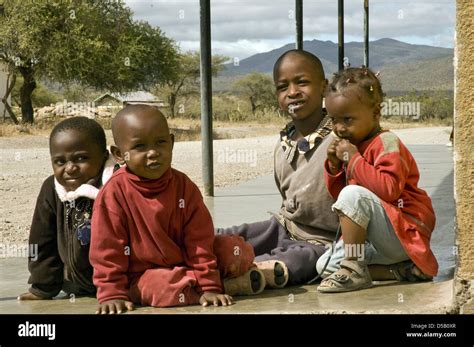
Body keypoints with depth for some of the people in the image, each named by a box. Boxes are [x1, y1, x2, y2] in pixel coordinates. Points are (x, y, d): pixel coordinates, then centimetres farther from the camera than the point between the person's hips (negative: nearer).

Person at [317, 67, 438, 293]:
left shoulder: (386, 143, -13)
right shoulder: (352, 144, 12)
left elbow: (389, 189, -29)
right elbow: (337, 193, 17)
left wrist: (353, 159, -24)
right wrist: (334, 166, -2)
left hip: (405, 234, -10)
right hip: (377, 242, 10)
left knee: (353, 194, -30)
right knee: (325, 265, 0)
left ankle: (353, 268, -24)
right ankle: (402, 270, -6)